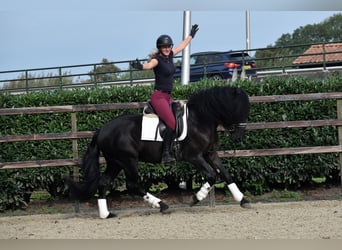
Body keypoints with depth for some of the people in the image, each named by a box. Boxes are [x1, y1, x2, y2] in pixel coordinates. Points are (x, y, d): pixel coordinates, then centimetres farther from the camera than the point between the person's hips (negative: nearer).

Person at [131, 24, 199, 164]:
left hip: (168, 97, 9)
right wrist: (141, 66, -56)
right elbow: (149, 65, -34)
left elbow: (182, 46, 28)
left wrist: (191, 35, 42)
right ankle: (165, 154, -18)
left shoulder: (170, 56, 10)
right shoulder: (157, 59, -11)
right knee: (172, 123, -21)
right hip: (159, 97, -9)